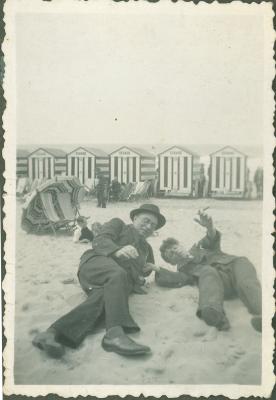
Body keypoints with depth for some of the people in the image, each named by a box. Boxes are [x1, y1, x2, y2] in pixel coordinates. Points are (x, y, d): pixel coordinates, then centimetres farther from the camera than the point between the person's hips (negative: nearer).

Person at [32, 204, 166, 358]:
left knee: (103, 297, -35)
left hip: (123, 283, 3)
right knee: (118, 274, -40)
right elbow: (100, 241, 3)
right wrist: (117, 250, -20)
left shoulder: (146, 247, 39)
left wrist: (149, 268, 24)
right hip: (98, 264, -3)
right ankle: (115, 333, -57)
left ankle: (54, 332, -55)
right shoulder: (118, 224, 22)